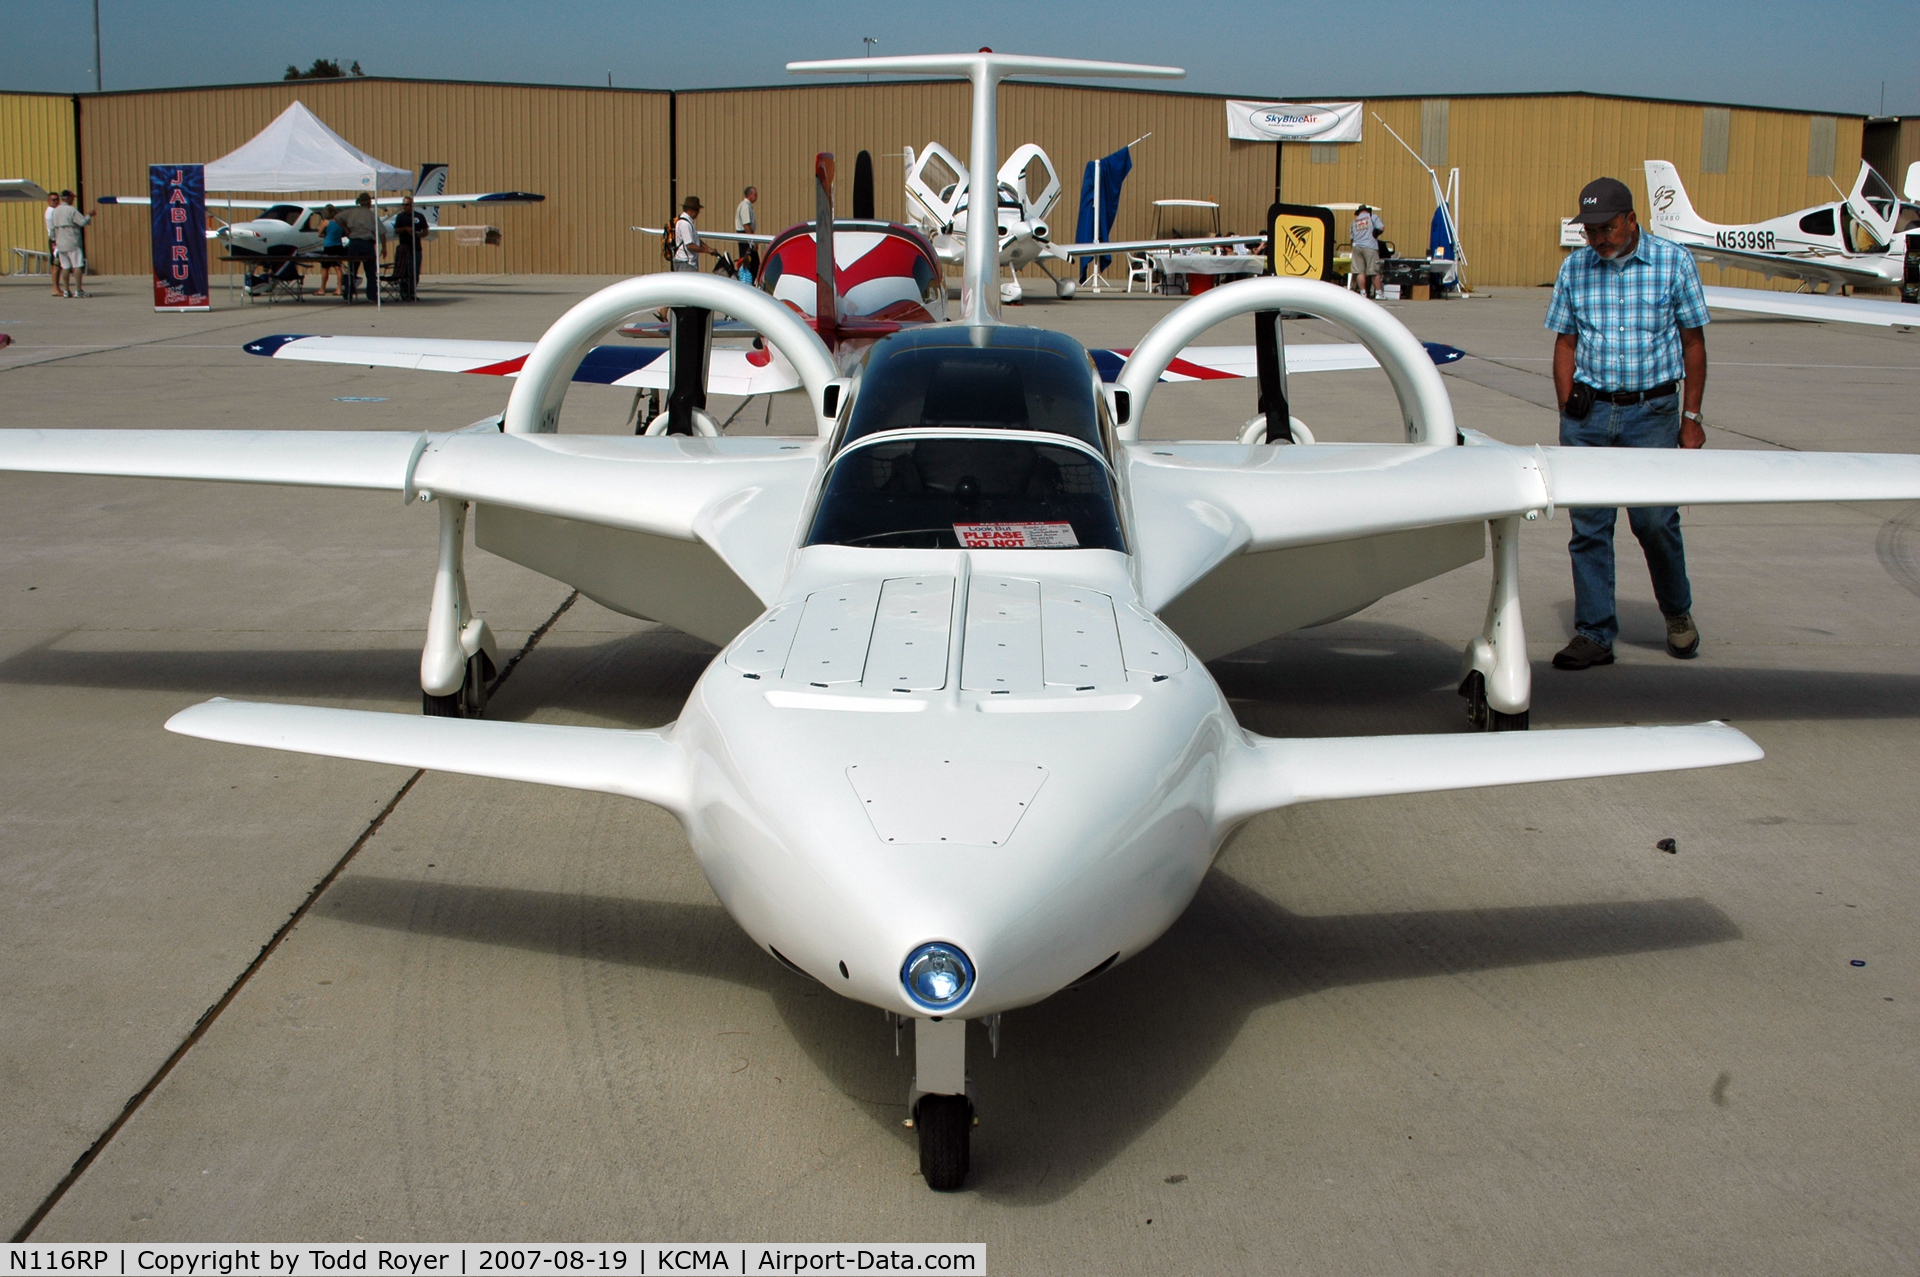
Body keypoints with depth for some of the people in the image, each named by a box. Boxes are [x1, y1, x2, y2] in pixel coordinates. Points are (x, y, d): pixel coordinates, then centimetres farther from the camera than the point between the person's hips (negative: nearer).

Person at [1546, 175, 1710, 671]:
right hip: (1589, 411, 2)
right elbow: (1565, 344, 10)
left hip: (1652, 411, -2)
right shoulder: (1575, 267, 6)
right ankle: (1594, 634, 8)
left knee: (1654, 519, -7)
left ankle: (1678, 613, 19)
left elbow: (1693, 342, 4)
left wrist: (1691, 417, 1)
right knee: (1588, 525, 1)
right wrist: (1568, 408, 1)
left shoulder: (1673, 262, 0)